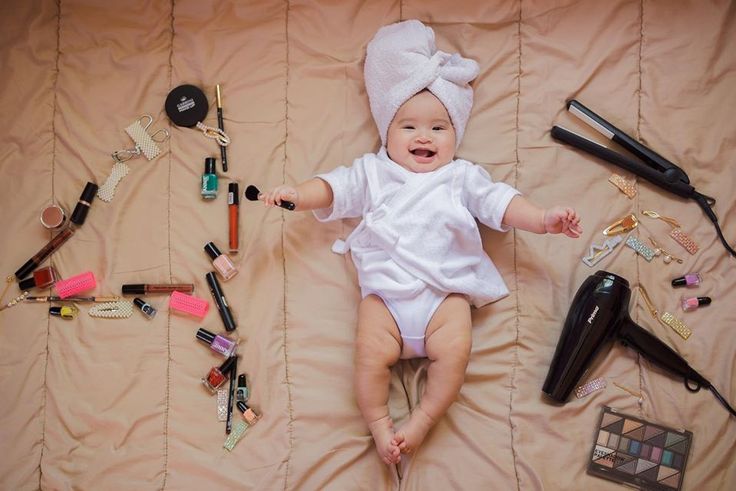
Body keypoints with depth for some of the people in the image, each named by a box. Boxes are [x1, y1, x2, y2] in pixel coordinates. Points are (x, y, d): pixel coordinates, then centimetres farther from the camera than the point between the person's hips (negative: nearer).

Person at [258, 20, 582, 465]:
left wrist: (543, 219, -4)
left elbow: (499, 202, 11)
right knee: (371, 353, -19)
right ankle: (379, 423, -4)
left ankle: (422, 421, -7)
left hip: (446, 291, 0)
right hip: (384, 292, 0)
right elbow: (336, 188, 12)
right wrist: (298, 193, -6)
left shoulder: (462, 177, 19)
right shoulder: (373, 171, 20)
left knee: (455, 351, -21)